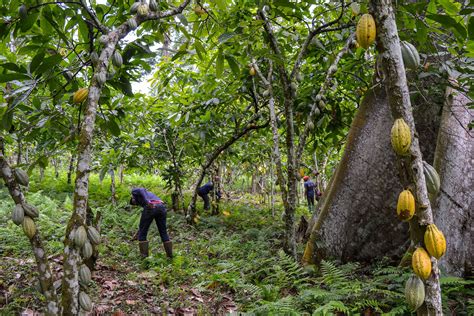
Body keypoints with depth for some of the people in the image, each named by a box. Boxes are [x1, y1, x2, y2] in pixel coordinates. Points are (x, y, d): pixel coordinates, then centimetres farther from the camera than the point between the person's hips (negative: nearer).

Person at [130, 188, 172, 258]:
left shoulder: (134, 191, 25)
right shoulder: (147, 195, 42)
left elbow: (141, 190, -5)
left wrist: (147, 202, -19)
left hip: (151, 207, -6)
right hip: (161, 207, 6)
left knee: (142, 233, 9)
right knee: (163, 232, 19)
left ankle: (144, 256, 9)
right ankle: (170, 255, 20)